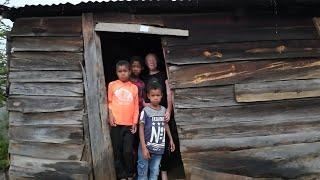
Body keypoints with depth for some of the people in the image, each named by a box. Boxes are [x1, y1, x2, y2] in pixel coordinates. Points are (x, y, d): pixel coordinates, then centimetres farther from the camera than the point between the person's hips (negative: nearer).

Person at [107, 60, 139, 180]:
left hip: (129, 124, 0)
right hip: (116, 124, 0)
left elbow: (136, 106, 8)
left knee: (128, 151, -4)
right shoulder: (112, 85, 4)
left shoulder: (134, 87, 7)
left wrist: (135, 122, 2)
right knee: (117, 152, 5)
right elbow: (109, 102, 7)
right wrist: (110, 114, -8)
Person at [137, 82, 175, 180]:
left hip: (159, 147, 4)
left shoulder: (164, 110, 3)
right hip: (147, 147, -4)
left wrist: (171, 139, 18)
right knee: (143, 172, 5)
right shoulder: (145, 111, -11)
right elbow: (141, 129, -10)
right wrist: (144, 147, -15)